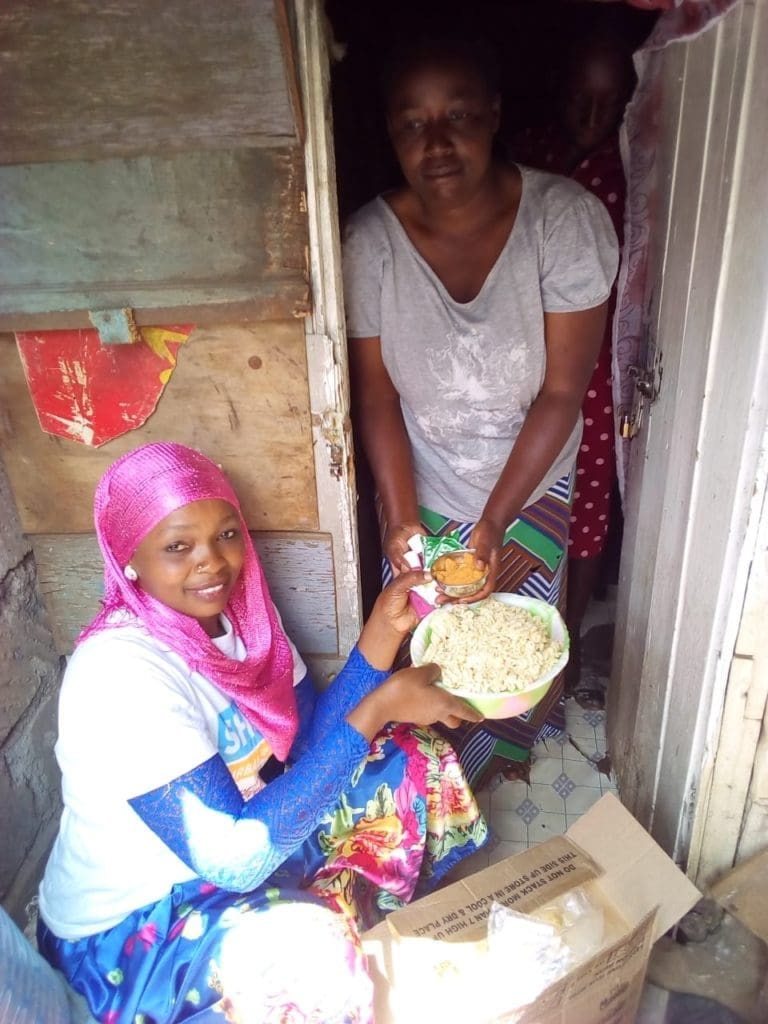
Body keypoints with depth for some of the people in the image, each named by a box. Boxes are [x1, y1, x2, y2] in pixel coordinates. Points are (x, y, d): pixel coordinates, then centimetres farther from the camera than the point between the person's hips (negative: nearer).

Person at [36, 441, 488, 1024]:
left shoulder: (237, 608, -9)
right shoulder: (118, 672, -31)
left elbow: (309, 746, -8)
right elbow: (233, 856, -33)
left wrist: (383, 631, -20)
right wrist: (378, 708, -34)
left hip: (239, 839, 7)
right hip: (128, 927, -6)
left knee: (417, 761, 1)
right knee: (309, 944, -36)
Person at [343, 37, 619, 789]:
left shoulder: (567, 218, -20)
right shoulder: (369, 241, -17)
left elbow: (562, 391, -19)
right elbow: (376, 394, -11)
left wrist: (495, 521, -20)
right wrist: (401, 517, -17)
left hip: (533, 484, 0)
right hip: (421, 492, 1)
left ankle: (510, 746, 53)